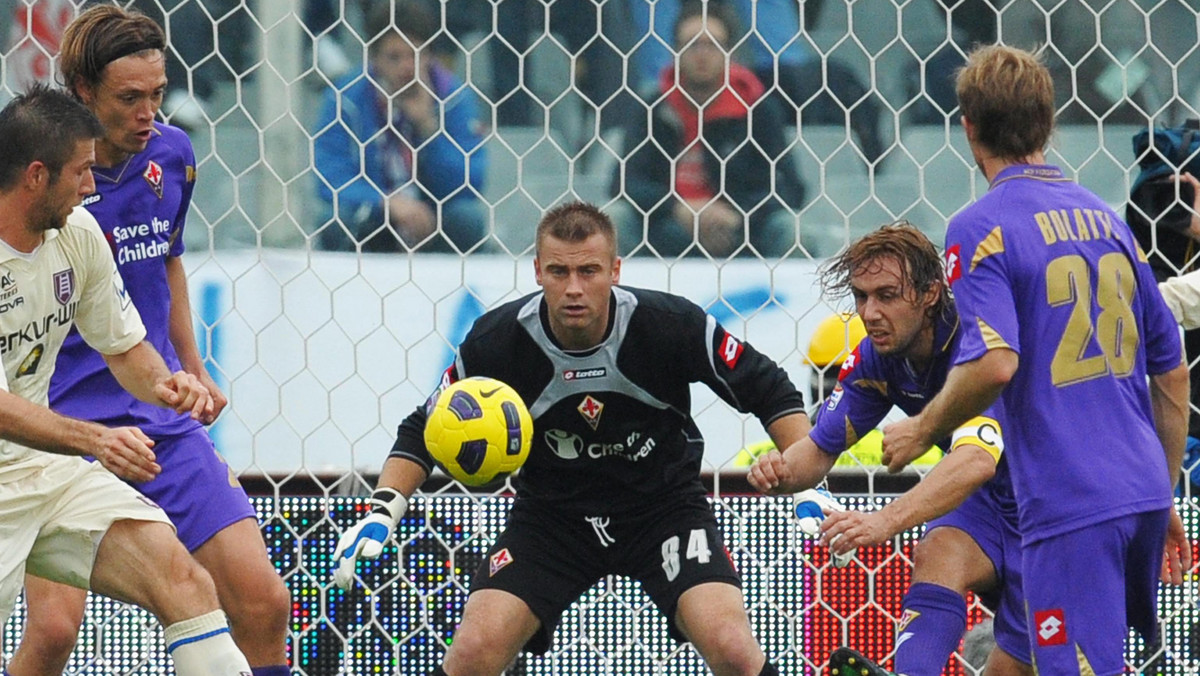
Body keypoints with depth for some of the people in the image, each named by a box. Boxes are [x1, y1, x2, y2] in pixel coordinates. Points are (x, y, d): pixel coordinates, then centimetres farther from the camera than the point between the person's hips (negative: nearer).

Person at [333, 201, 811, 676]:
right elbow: (425, 429, -2)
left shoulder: (672, 325, -20)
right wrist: (384, 510, -16)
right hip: (551, 509, 1)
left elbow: (769, 392, -7)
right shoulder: (497, 341, -17)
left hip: (663, 501, -1)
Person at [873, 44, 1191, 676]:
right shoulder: (1105, 219, 16)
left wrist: (921, 430, -3)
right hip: (1141, 490, 7)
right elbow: (1171, 369, 19)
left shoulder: (981, 228, -7)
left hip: (1069, 504, -7)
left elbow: (993, 363, -21)